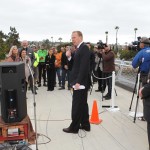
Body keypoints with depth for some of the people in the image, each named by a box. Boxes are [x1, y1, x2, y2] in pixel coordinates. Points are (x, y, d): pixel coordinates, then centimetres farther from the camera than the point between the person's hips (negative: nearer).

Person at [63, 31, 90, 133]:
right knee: (82, 104, 15)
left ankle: (74, 127, 8)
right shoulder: (80, 48, 15)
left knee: (77, 105, -2)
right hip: (79, 81, 10)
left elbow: (84, 66, -23)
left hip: (81, 82, -10)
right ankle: (85, 124, 25)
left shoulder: (84, 48, -15)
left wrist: (78, 82, -24)